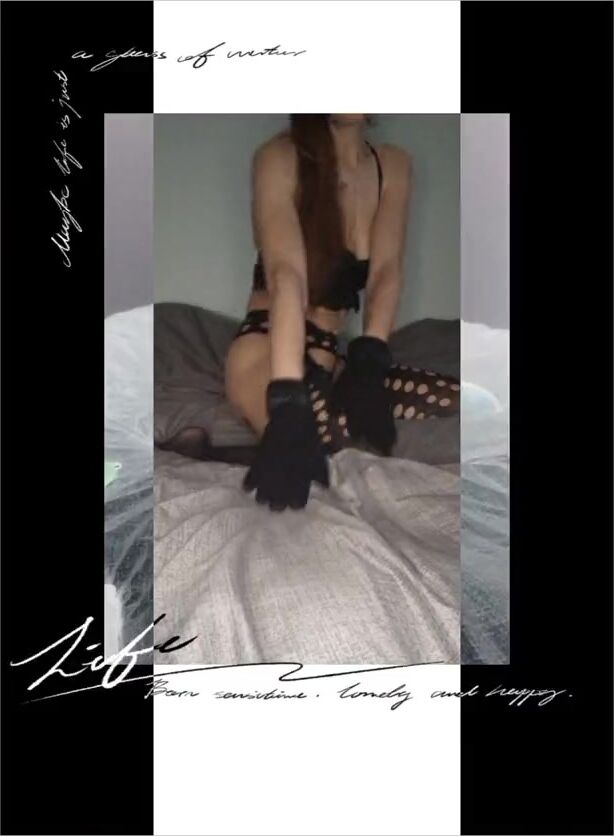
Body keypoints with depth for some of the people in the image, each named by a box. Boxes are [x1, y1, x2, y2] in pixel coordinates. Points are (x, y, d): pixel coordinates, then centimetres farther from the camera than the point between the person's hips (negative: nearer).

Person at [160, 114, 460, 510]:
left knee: (457, 400, -16)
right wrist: (288, 405, -39)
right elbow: (286, 275, -26)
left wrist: (368, 365, -27)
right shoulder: (280, 158, -10)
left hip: (328, 358, 7)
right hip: (267, 349, -7)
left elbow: (387, 270, -8)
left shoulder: (394, 165, 6)